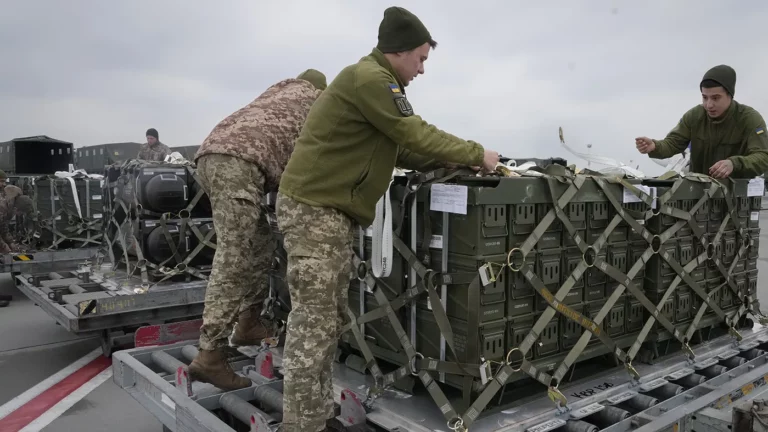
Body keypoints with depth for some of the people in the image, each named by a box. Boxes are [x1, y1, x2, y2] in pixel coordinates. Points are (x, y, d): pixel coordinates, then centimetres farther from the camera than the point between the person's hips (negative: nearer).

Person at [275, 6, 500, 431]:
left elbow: (400, 150, 19)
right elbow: (417, 136, -14)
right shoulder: (369, 78, -13)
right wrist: (477, 154, -3)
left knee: (330, 319, 12)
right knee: (313, 322, -7)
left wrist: (456, 161, 12)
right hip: (313, 208, -10)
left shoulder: (375, 80, 20)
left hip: (330, 209, 10)